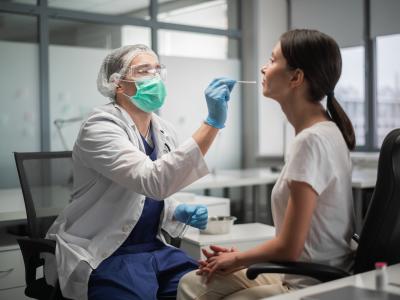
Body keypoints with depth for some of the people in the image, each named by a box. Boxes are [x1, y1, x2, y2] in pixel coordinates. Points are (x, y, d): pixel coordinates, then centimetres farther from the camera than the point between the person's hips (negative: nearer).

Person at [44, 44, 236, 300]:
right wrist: (212, 123, -35)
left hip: (154, 248, 6)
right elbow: (155, 182, -32)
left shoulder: (165, 132, 7)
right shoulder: (100, 127, -15)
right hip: (105, 257, -6)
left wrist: (180, 212, -3)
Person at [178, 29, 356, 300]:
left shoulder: (312, 140, -22)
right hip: (298, 274, 8)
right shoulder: (323, 131, 6)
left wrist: (236, 259, -3)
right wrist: (240, 258, 7)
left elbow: (288, 248, -20)